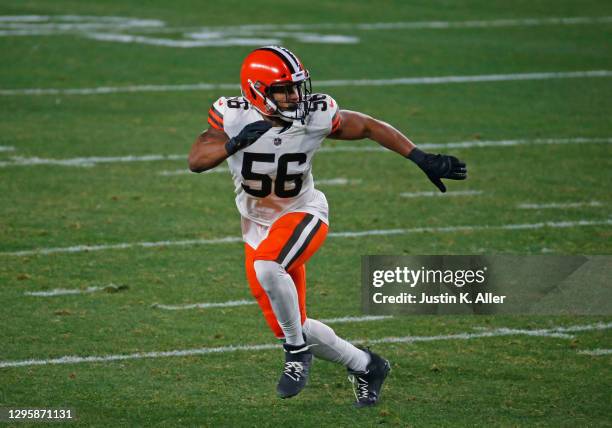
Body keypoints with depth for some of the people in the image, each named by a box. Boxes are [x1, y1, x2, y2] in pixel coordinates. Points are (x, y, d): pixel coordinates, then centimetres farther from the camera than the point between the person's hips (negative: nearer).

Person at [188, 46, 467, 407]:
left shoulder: (316, 116, -18)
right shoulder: (234, 117, -18)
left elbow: (369, 127, -4)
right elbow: (196, 160, -27)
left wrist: (423, 160, -7)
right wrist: (235, 143, -45)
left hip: (302, 215, -3)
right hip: (258, 227, 3)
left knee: (267, 268, -36)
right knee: (290, 327, 6)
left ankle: (298, 350, -14)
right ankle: (364, 365, 30)